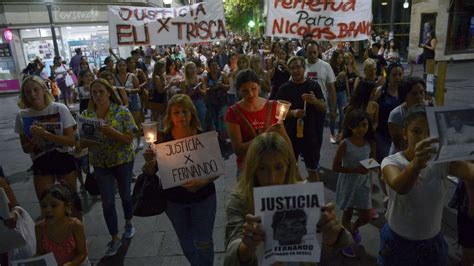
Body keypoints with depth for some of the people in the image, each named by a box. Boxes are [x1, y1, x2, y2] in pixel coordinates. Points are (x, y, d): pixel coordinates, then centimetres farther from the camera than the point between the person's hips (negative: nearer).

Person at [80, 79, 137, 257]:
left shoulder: (122, 112, -11)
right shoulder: (86, 115, -3)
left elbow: (129, 139, -15)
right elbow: (82, 143, 0)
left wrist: (110, 131, -29)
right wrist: (91, 138, -22)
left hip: (123, 160, -1)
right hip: (101, 164, 2)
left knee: (125, 194, 17)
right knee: (107, 202, 2)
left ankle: (129, 223, 44)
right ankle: (115, 239, 19)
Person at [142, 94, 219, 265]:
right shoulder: (163, 139, -12)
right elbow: (151, 173, -8)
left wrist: (202, 182, -29)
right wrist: (149, 161, -29)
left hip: (203, 198, -2)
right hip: (174, 200, 2)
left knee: (203, 243, 9)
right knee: (186, 243, 22)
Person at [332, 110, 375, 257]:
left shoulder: (370, 143, -6)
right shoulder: (345, 144, -19)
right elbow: (335, 167, -17)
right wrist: (355, 169, -26)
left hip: (364, 182, 4)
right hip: (348, 183, -4)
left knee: (366, 217, 8)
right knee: (348, 213, 13)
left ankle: (354, 228, 43)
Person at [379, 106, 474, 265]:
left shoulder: (441, 161, -10)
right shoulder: (392, 162, -19)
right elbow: (399, 186, -42)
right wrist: (416, 164, -62)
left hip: (433, 242, 3)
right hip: (398, 242, -3)